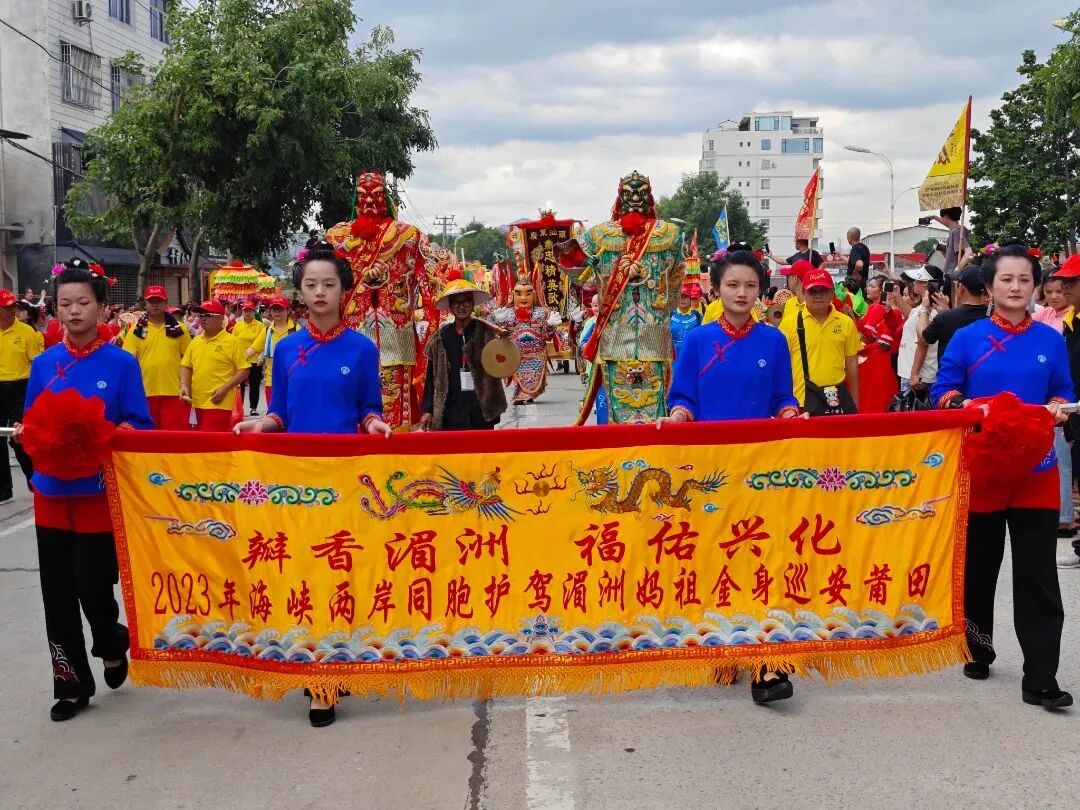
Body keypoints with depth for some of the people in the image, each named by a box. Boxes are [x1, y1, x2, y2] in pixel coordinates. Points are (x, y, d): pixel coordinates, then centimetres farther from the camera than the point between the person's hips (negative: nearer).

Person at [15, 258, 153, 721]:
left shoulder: (122, 364, -5)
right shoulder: (43, 364, 5)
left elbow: (140, 427, -4)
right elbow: (31, 425, 11)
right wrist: (25, 434, -10)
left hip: (101, 492, -3)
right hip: (51, 491, 4)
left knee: (93, 586, -2)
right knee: (57, 594, 7)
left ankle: (113, 646, 32)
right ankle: (72, 685, 21)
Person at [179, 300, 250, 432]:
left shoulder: (232, 342, -7)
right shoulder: (195, 342, 11)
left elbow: (244, 369, -7)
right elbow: (186, 366, 17)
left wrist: (225, 389, -16)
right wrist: (184, 385, 0)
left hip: (219, 403, -7)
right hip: (198, 402, 7)